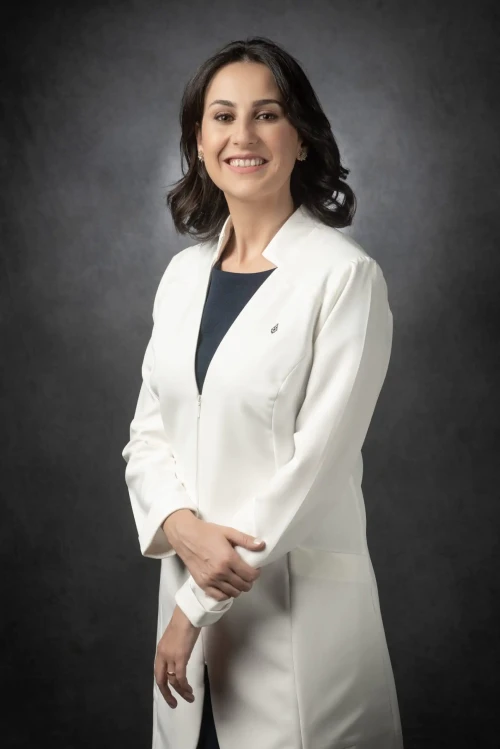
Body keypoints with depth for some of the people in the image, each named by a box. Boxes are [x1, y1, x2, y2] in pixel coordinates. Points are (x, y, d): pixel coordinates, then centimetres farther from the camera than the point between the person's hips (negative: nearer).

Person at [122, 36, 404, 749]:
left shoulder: (346, 276, -12)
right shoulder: (183, 274, 7)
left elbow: (318, 456, -16)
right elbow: (148, 433, 8)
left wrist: (196, 606, -12)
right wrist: (182, 527, -13)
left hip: (298, 596, -5)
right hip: (191, 580, 5)